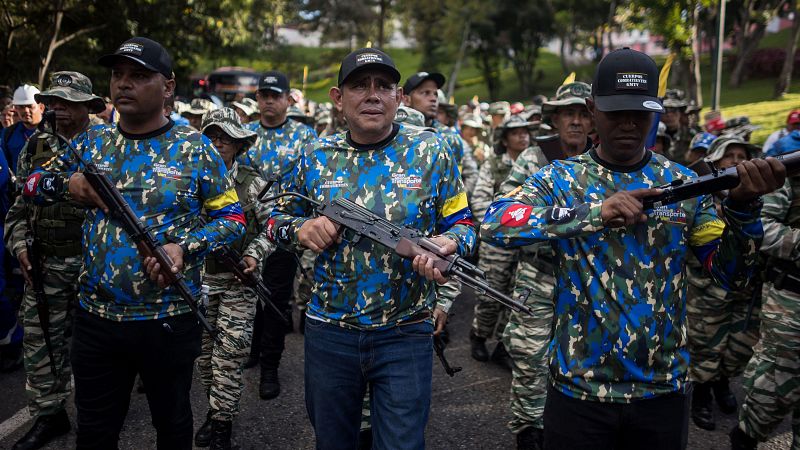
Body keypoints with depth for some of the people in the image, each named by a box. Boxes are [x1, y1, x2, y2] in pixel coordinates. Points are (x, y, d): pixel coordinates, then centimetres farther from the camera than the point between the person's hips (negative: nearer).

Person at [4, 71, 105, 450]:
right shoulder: (35, 147, 8)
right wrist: (20, 244, 0)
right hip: (44, 264, 4)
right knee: (41, 339, 9)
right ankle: (48, 415, 24)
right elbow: (20, 204, 12)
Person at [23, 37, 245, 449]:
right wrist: (67, 184, -10)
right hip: (95, 317, 3)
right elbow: (32, 184, 14)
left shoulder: (195, 149, -6)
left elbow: (232, 218, -4)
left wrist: (185, 248, -21)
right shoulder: (93, 142, 5)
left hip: (170, 320, -3)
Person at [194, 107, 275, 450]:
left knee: (229, 354, -4)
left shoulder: (253, 183, 0)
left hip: (238, 280, -2)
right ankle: (215, 408, 31)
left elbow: (268, 228, 4)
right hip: (199, 277, 3)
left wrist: (254, 254, -12)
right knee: (205, 351, 12)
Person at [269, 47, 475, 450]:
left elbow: (461, 222, 3)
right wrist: (300, 229, -12)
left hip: (405, 335, -2)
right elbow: (276, 220, 11)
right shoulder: (317, 156, 1)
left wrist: (448, 243, -21)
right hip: (328, 331, 2)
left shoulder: (431, 152, -4)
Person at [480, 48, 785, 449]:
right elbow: (494, 225, -22)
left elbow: (731, 274, 1)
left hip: (662, 392, 2)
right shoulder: (560, 179, -5)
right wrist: (594, 213, -32)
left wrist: (742, 206, -17)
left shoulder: (682, 184, 2)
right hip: (577, 390, -2)